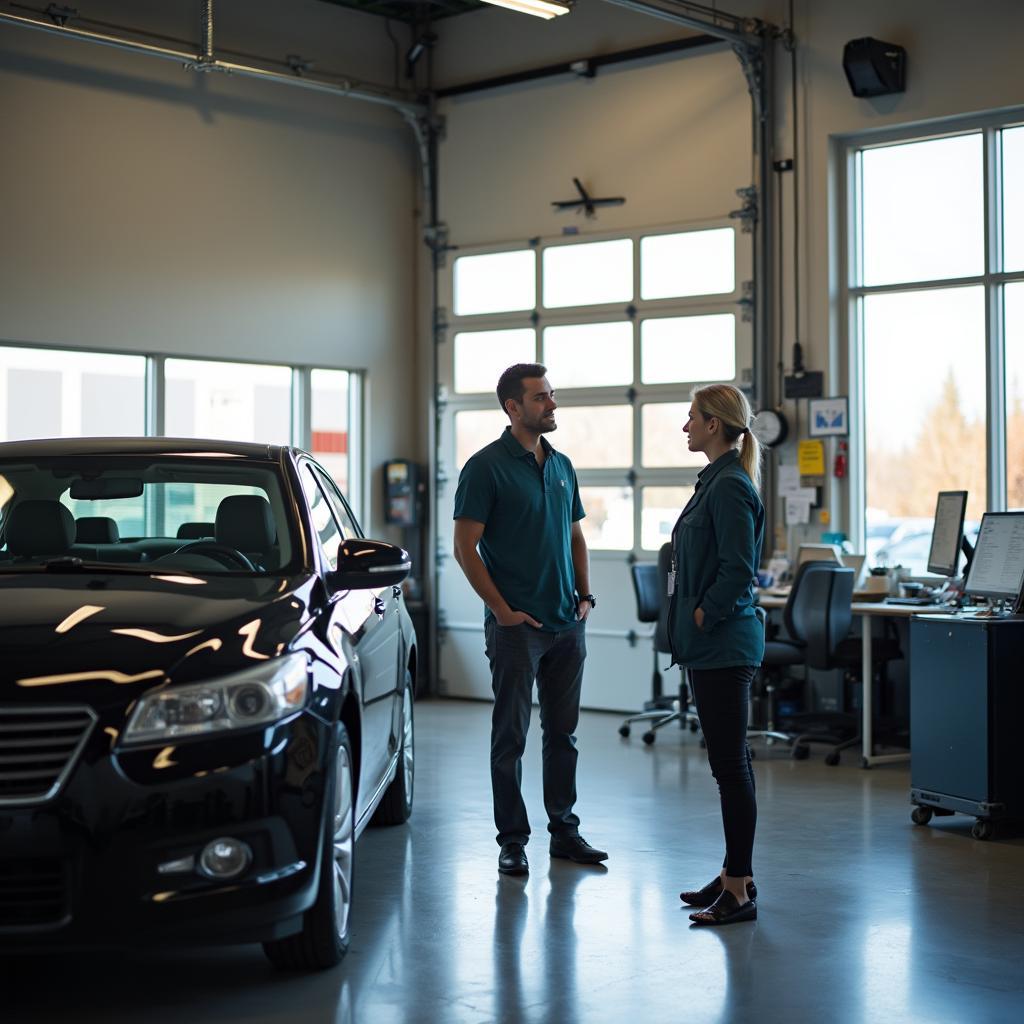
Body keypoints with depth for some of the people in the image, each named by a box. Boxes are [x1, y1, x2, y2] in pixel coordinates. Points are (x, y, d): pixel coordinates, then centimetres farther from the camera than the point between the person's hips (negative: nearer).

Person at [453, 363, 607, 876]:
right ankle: (512, 840, 9)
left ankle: (564, 830, 22)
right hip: (518, 624, -6)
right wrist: (502, 610, -13)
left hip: (567, 622, 6)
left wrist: (585, 595, 8)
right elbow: (465, 547, -11)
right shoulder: (487, 466, -9)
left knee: (562, 732, 12)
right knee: (511, 735, 1)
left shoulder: (561, 466, 12)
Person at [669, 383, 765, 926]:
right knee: (728, 761, 14)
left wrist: (704, 616, -13)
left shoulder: (730, 487, -16)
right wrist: (691, 621, 14)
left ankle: (739, 891, -1)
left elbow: (738, 569, -22)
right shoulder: (715, 480, 15)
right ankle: (734, 874, 23)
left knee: (730, 763, -6)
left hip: (723, 643, -10)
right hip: (711, 645, 11)